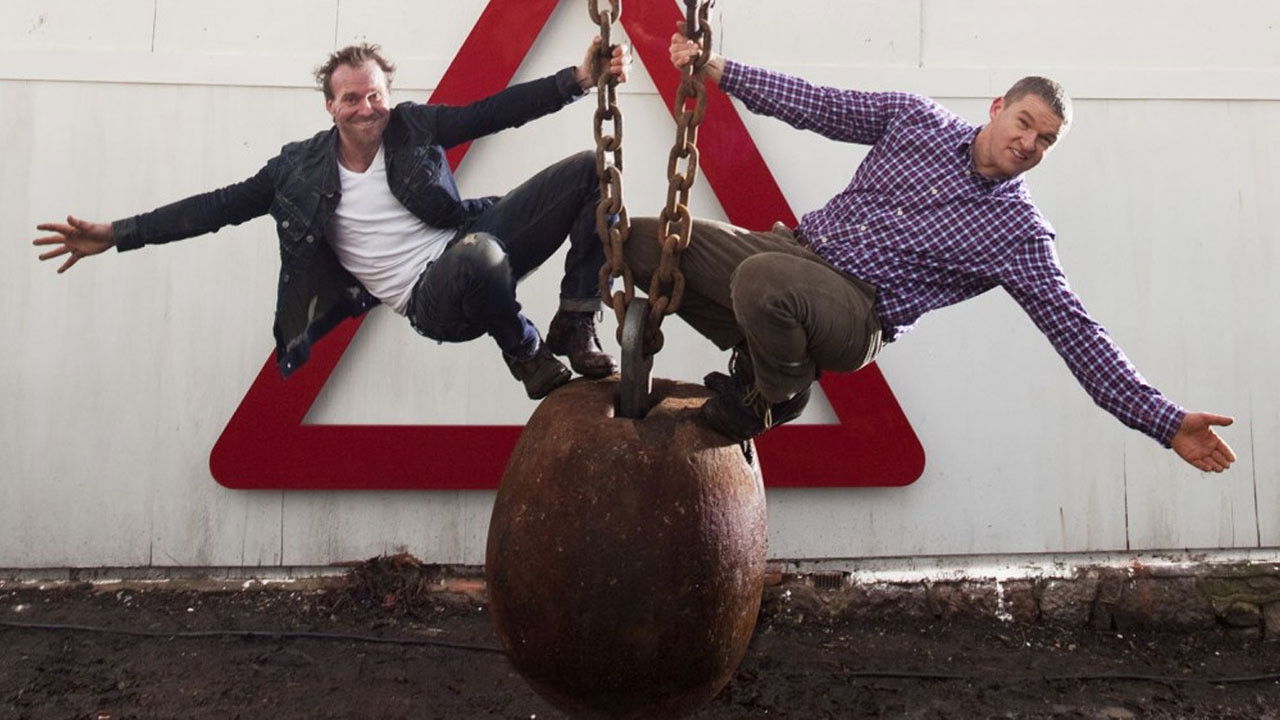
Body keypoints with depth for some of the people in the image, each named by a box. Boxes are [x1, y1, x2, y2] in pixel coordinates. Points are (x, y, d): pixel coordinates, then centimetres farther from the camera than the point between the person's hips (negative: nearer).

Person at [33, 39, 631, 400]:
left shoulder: (414, 126, 6)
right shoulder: (301, 168, 2)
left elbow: (497, 111, 2)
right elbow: (222, 206, 4)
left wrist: (579, 79, -7)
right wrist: (118, 235, 2)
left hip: (477, 242, 4)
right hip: (433, 298, -4)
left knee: (590, 169, -7)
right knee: (480, 256, -44)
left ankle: (575, 326, -2)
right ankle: (527, 353, -11)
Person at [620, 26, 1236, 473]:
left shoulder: (1018, 235, -2)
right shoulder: (919, 119, 8)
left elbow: (1075, 333, -4)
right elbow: (817, 106, 10)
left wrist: (1166, 422, -10)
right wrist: (714, 68, 8)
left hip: (856, 308, -5)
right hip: (795, 246, 5)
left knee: (763, 278, -40)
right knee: (643, 242, -7)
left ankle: (777, 397, -7)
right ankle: (761, 347, 7)